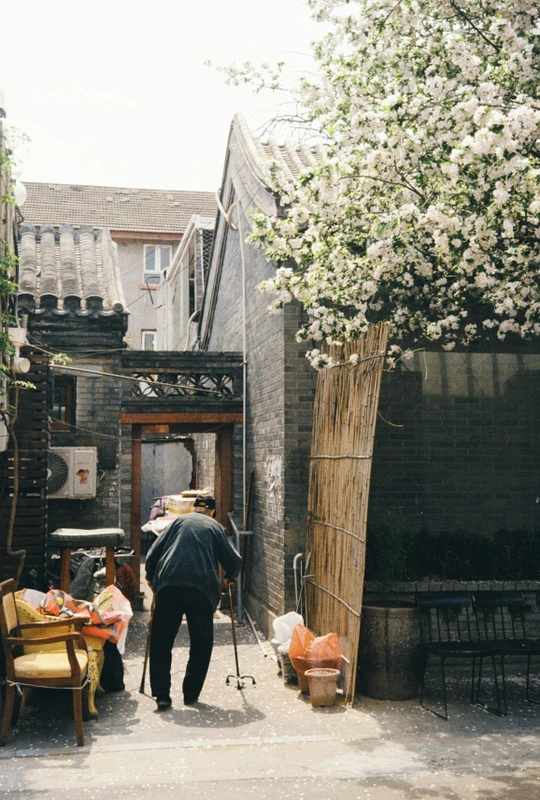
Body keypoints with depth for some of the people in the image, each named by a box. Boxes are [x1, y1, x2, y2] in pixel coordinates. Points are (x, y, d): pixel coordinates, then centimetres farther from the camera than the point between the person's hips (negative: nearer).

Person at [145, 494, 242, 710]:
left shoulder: (179, 521, 19)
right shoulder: (215, 527, 18)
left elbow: (152, 554, 13)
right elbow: (233, 561, 12)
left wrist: (151, 579, 28)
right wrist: (229, 577, 32)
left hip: (168, 586, 1)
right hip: (202, 588, -1)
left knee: (161, 642, 8)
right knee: (201, 644, 13)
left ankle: (161, 695, 3)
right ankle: (191, 694, 13)